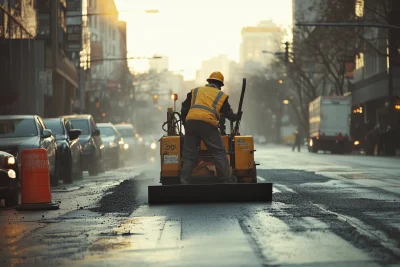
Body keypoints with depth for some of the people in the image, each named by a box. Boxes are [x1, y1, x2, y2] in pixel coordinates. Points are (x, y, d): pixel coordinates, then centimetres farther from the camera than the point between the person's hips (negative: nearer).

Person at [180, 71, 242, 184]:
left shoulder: (195, 91, 27)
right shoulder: (222, 96, 20)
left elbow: (184, 110, 22)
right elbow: (228, 113, 21)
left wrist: (185, 124, 31)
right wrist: (236, 117, 42)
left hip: (190, 121, 3)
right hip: (208, 124, -3)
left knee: (188, 154, 9)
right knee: (219, 153, 5)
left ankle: (184, 181, 3)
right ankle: (228, 180, 6)